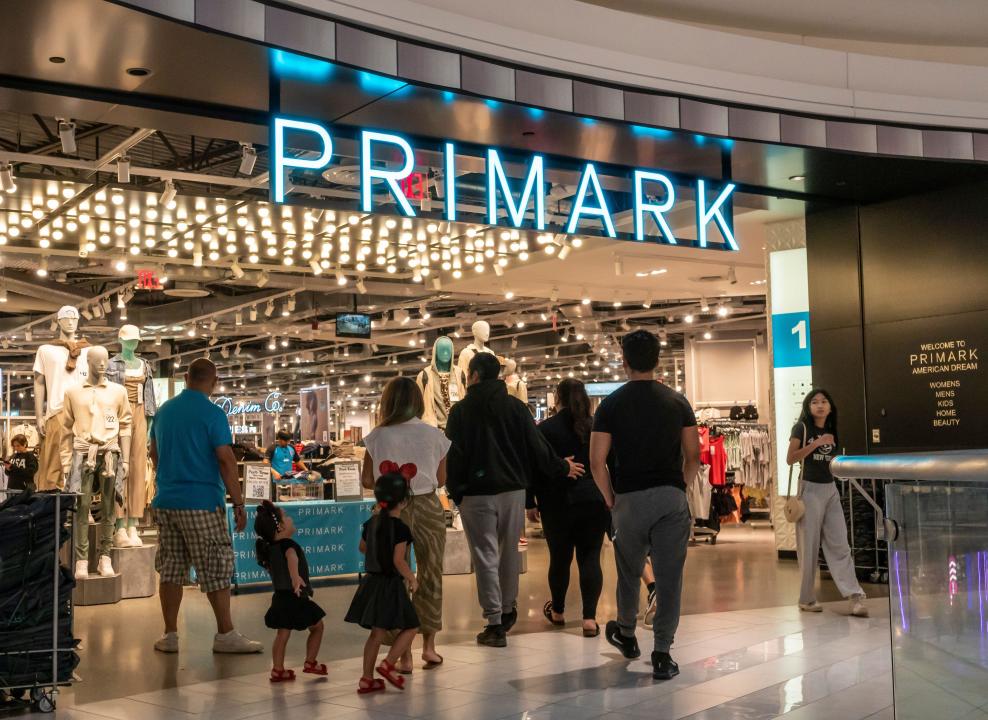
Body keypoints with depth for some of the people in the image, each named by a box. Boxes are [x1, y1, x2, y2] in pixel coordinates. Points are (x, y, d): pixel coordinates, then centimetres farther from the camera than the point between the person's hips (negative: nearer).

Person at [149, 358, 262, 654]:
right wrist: (239, 504, -11)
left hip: (165, 501, 6)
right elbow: (226, 461, -15)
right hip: (202, 503, -6)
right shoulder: (212, 414, -10)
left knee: (171, 570, 10)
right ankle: (225, 635, 6)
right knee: (216, 570, 1)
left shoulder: (163, 411, 10)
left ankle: (170, 635, 13)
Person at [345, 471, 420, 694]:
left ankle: (367, 679, 15)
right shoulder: (400, 528, -17)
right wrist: (412, 578, -9)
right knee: (411, 627, 6)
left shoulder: (371, 522, 5)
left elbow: (362, 547, 21)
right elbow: (399, 560, -22)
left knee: (377, 633, 13)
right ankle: (388, 664, -6)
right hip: (391, 584, -8)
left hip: (372, 581, 8)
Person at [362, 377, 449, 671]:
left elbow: (367, 480, -3)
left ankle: (404, 653, 9)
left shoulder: (378, 436, -6)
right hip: (428, 507, 1)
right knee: (430, 575, 16)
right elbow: (441, 479, 3)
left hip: (393, 509, -1)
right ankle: (429, 644, 21)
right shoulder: (434, 435, -4)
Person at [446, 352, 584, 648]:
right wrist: (561, 468, 15)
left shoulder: (461, 410, -3)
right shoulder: (516, 407, 2)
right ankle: (507, 610, 29)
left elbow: (454, 455, -5)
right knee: (509, 552, 17)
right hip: (513, 490, 3)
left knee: (485, 556, 0)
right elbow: (537, 446, 1)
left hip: (476, 494, -3)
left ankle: (495, 623, -1)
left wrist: (455, 491, 3)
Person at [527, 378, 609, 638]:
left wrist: (531, 503, 3)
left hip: (558, 503, -1)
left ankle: (557, 612, 29)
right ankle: (589, 618, -5)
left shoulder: (545, 429, -3)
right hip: (595, 501, 1)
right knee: (590, 557, 2)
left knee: (559, 558, 12)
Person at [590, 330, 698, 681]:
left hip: (630, 498, 0)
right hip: (672, 498, 0)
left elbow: (597, 462, -5)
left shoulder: (612, 404, -2)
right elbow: (693, 457, 3)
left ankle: (626, 634, 38)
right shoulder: (677, 402, 3)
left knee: (629, 572, 18)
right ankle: (662, 654, 1)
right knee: (669, 577, 3)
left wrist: (610, 499, 8)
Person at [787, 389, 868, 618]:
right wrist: (817, 443, -19)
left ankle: (855, 595, -7)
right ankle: (807, 599, 9)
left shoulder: (831, 431, 14)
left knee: (840, 545, -2)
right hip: (810, 489, -5)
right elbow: (790, 458, -14)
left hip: (831, 489, 5)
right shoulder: (802, 427, -3)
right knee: (809, 546, 0)